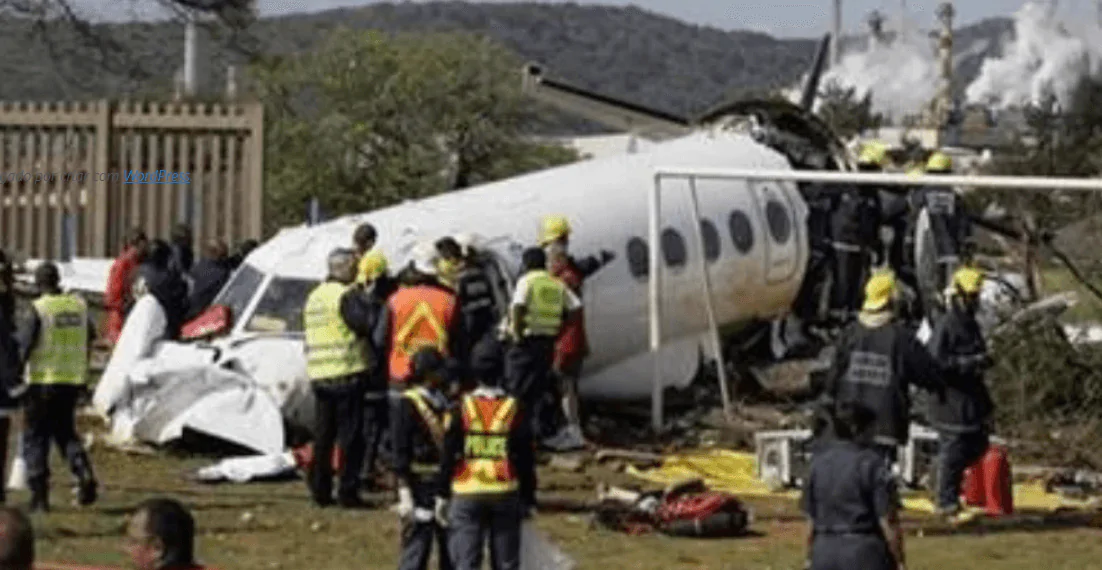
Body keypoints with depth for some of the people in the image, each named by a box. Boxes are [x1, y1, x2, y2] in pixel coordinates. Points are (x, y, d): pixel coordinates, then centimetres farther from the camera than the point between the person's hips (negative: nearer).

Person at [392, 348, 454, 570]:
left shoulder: (444, 402, 11)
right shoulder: (408, 404, -10)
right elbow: (400, 454, -13)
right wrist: (405, 495, -18)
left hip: (448, 484, 7)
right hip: (421, 487, -7)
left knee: (452, 551, 13)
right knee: (416, 550, -4)